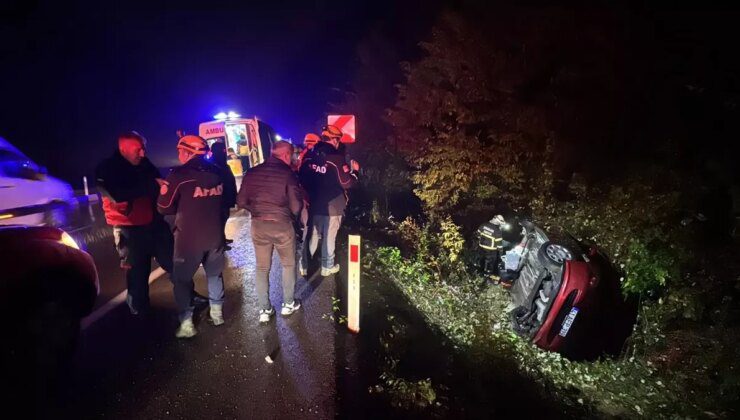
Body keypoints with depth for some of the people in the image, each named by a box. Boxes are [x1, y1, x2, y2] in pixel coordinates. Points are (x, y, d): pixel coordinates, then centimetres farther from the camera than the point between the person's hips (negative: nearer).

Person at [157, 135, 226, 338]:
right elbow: (226, 199, 12)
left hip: (189, 237, -5)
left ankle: (186, 323, 13)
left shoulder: (179, 174, -14)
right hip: (215, 234, 5)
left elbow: (164, 207, -9)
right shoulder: (217, 172, 2)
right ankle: (217, 312, 30)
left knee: (182, 278, 11)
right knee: (215, 273, 21)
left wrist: (182, 208, 8)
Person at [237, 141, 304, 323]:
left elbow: (241, 201, 1)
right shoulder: (287, 173, -11)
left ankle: (265, 309, 21)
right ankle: (288, 303, 26)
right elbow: (296, 206, -13)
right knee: (289, 264, 18)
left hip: (258, 225, 3)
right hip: (282, 225, -3)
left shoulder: (252, 172, 0)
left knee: (262, 268, 16)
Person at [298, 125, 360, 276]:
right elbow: (346, 183, -15)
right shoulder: (336, 158, -19)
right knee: (329, 237, 10)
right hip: (332, 206, -5)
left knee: (312, 235, 17)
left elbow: (301, 178, 8)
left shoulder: (309, 156, 0)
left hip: (313, 204, 5)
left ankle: (305, 265, 24)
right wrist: (354, 171, 1)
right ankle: (327, 266, 22)